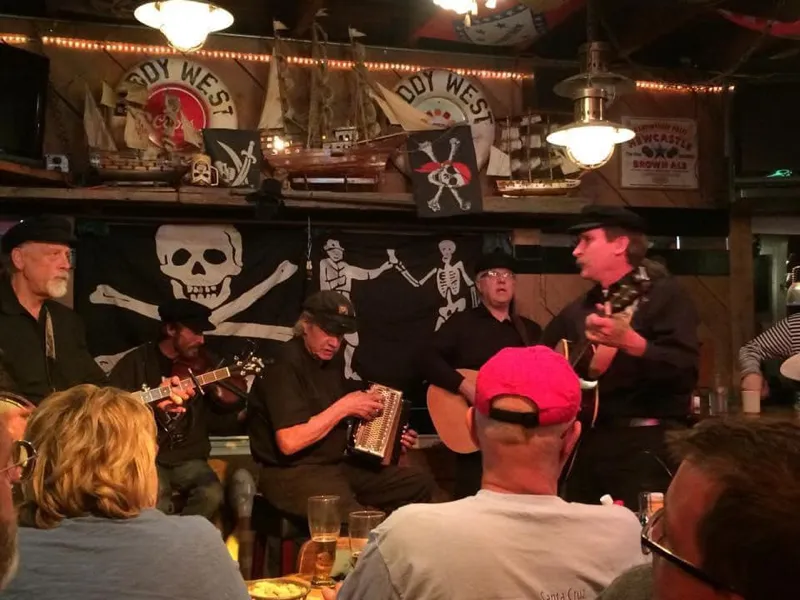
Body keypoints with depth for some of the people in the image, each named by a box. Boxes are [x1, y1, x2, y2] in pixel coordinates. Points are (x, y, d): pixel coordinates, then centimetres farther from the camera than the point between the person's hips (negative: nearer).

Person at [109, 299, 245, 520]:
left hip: (189, 459, 3)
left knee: (212, 494, -25)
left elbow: (213, 419, 9)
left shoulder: (201, 363, 7)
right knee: (157, 502, -31)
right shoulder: (137, 362, -1)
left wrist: (241, 416, -9)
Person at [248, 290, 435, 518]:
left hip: (338, 463, 9)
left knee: (419, 484, 3)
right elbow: (289, 442, -26)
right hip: (293, 473, -9)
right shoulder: (286, 364, -18)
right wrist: (344, 407, -21)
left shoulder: (332, 358, 9)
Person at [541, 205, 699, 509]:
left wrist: (631, 342, -33)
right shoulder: (578, 310, 15)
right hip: (587, 443, 7)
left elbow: (686, 371, -19)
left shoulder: (662, 294, -6)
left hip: (645, 446, -7)